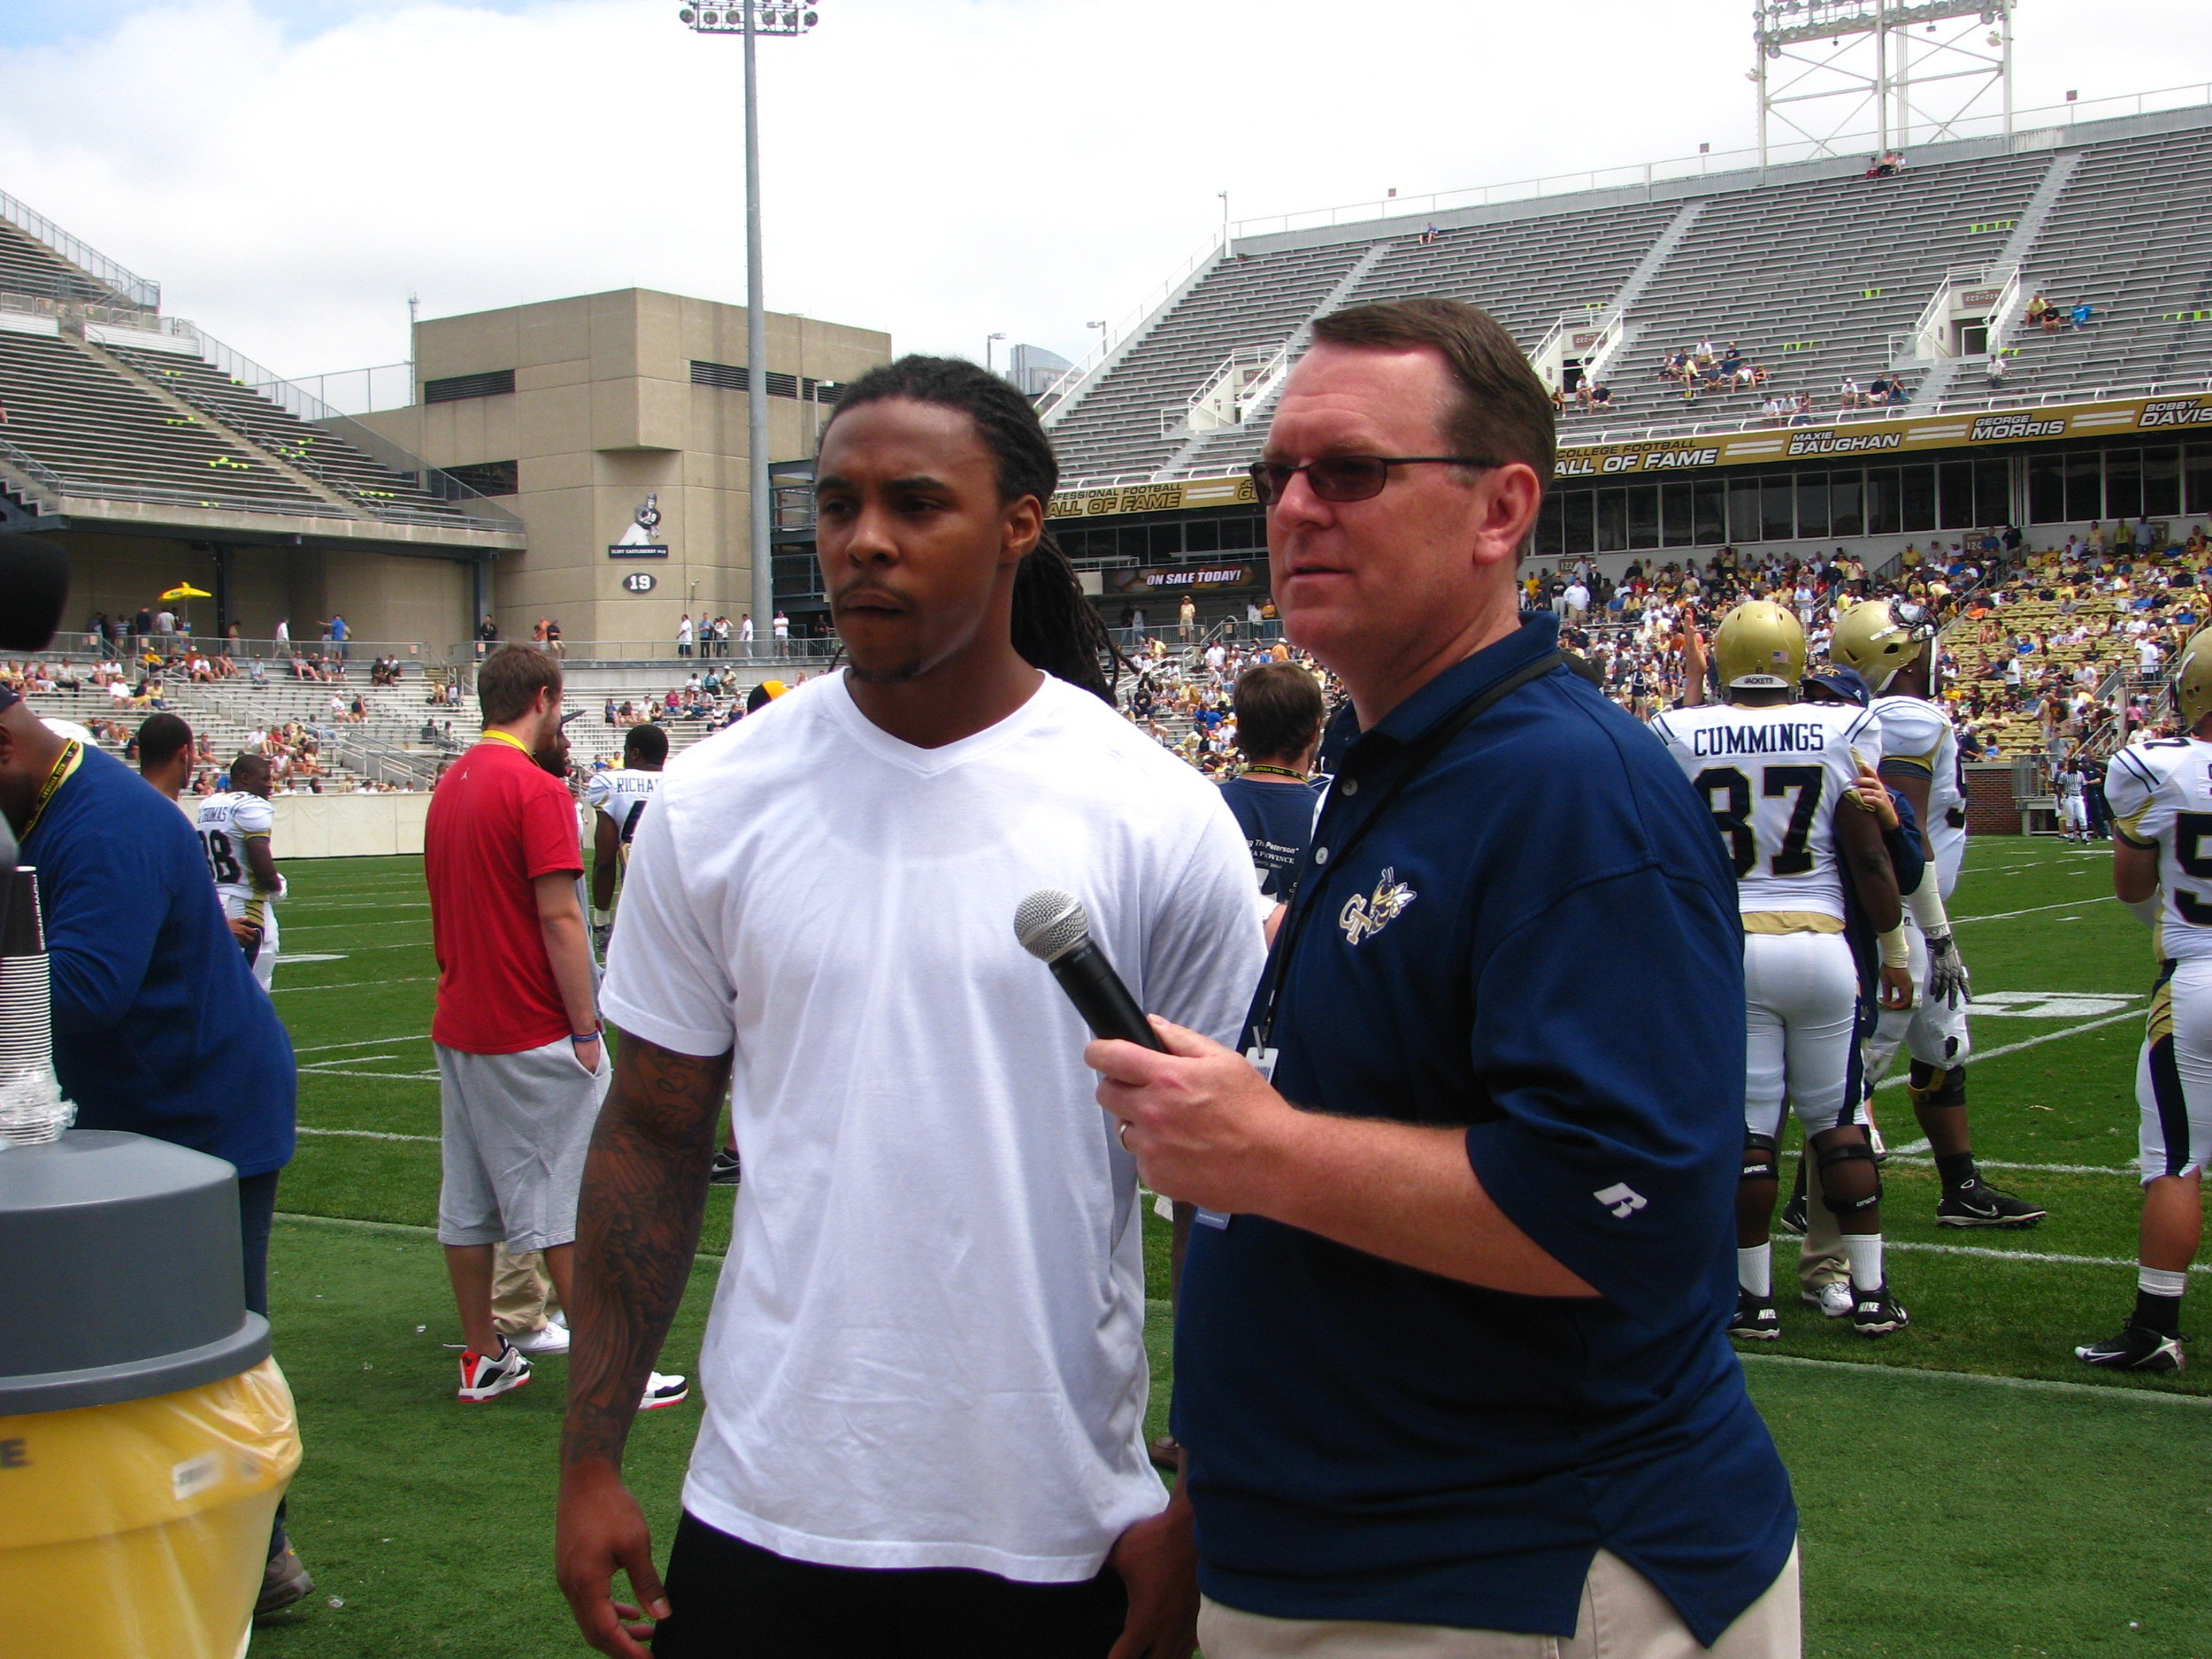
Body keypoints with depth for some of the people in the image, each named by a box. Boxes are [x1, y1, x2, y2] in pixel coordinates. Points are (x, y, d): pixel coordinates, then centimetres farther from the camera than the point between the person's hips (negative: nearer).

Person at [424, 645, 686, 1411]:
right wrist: (586, 1027, -14)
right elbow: (559, 920, -18)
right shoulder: (537, 789, -15)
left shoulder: (449, 787, 10)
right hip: (534, 1036, -8)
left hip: (458, 1027, 8)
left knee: (467, 1204, 12)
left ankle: (483, 1358, 20)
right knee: (569, 1207, -3)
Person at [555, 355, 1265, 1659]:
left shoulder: (1161, 821, -6)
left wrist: (1200, 1513, -3)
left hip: (1055, 1535, -1)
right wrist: (591, 1461, 3)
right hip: (766, 1509, 2)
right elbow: (654, 1137, 6)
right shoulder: (712, 807, 0)